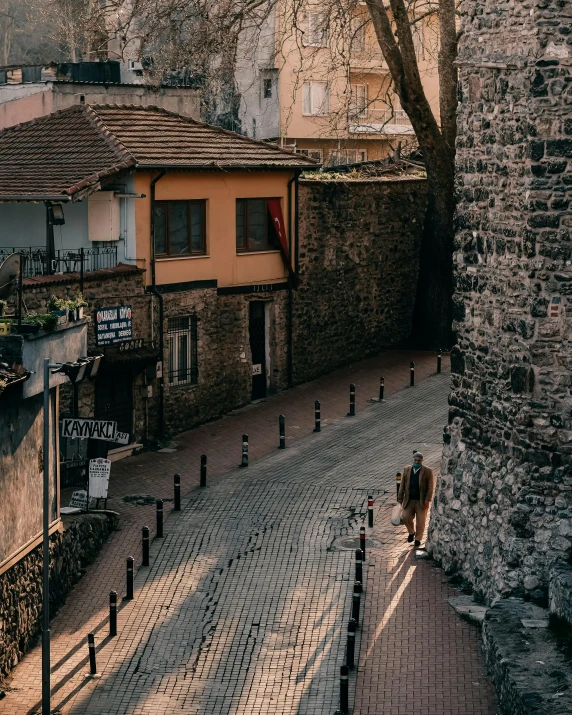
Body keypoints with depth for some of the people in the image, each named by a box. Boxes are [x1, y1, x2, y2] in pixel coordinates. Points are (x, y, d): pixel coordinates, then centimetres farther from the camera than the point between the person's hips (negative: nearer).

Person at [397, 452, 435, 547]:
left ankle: (418, 539, 16)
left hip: (422, 501, -3)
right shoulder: (407, 470, 6)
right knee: (405, 517, -9)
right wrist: (400, 498, 5)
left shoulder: (427, 471, -4)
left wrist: (428, 499, -14)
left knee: (420, 521, 1)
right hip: (409, 500, 3)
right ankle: (411, 532, 17)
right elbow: (402, 485, 8)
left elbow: (431, 486, -6)